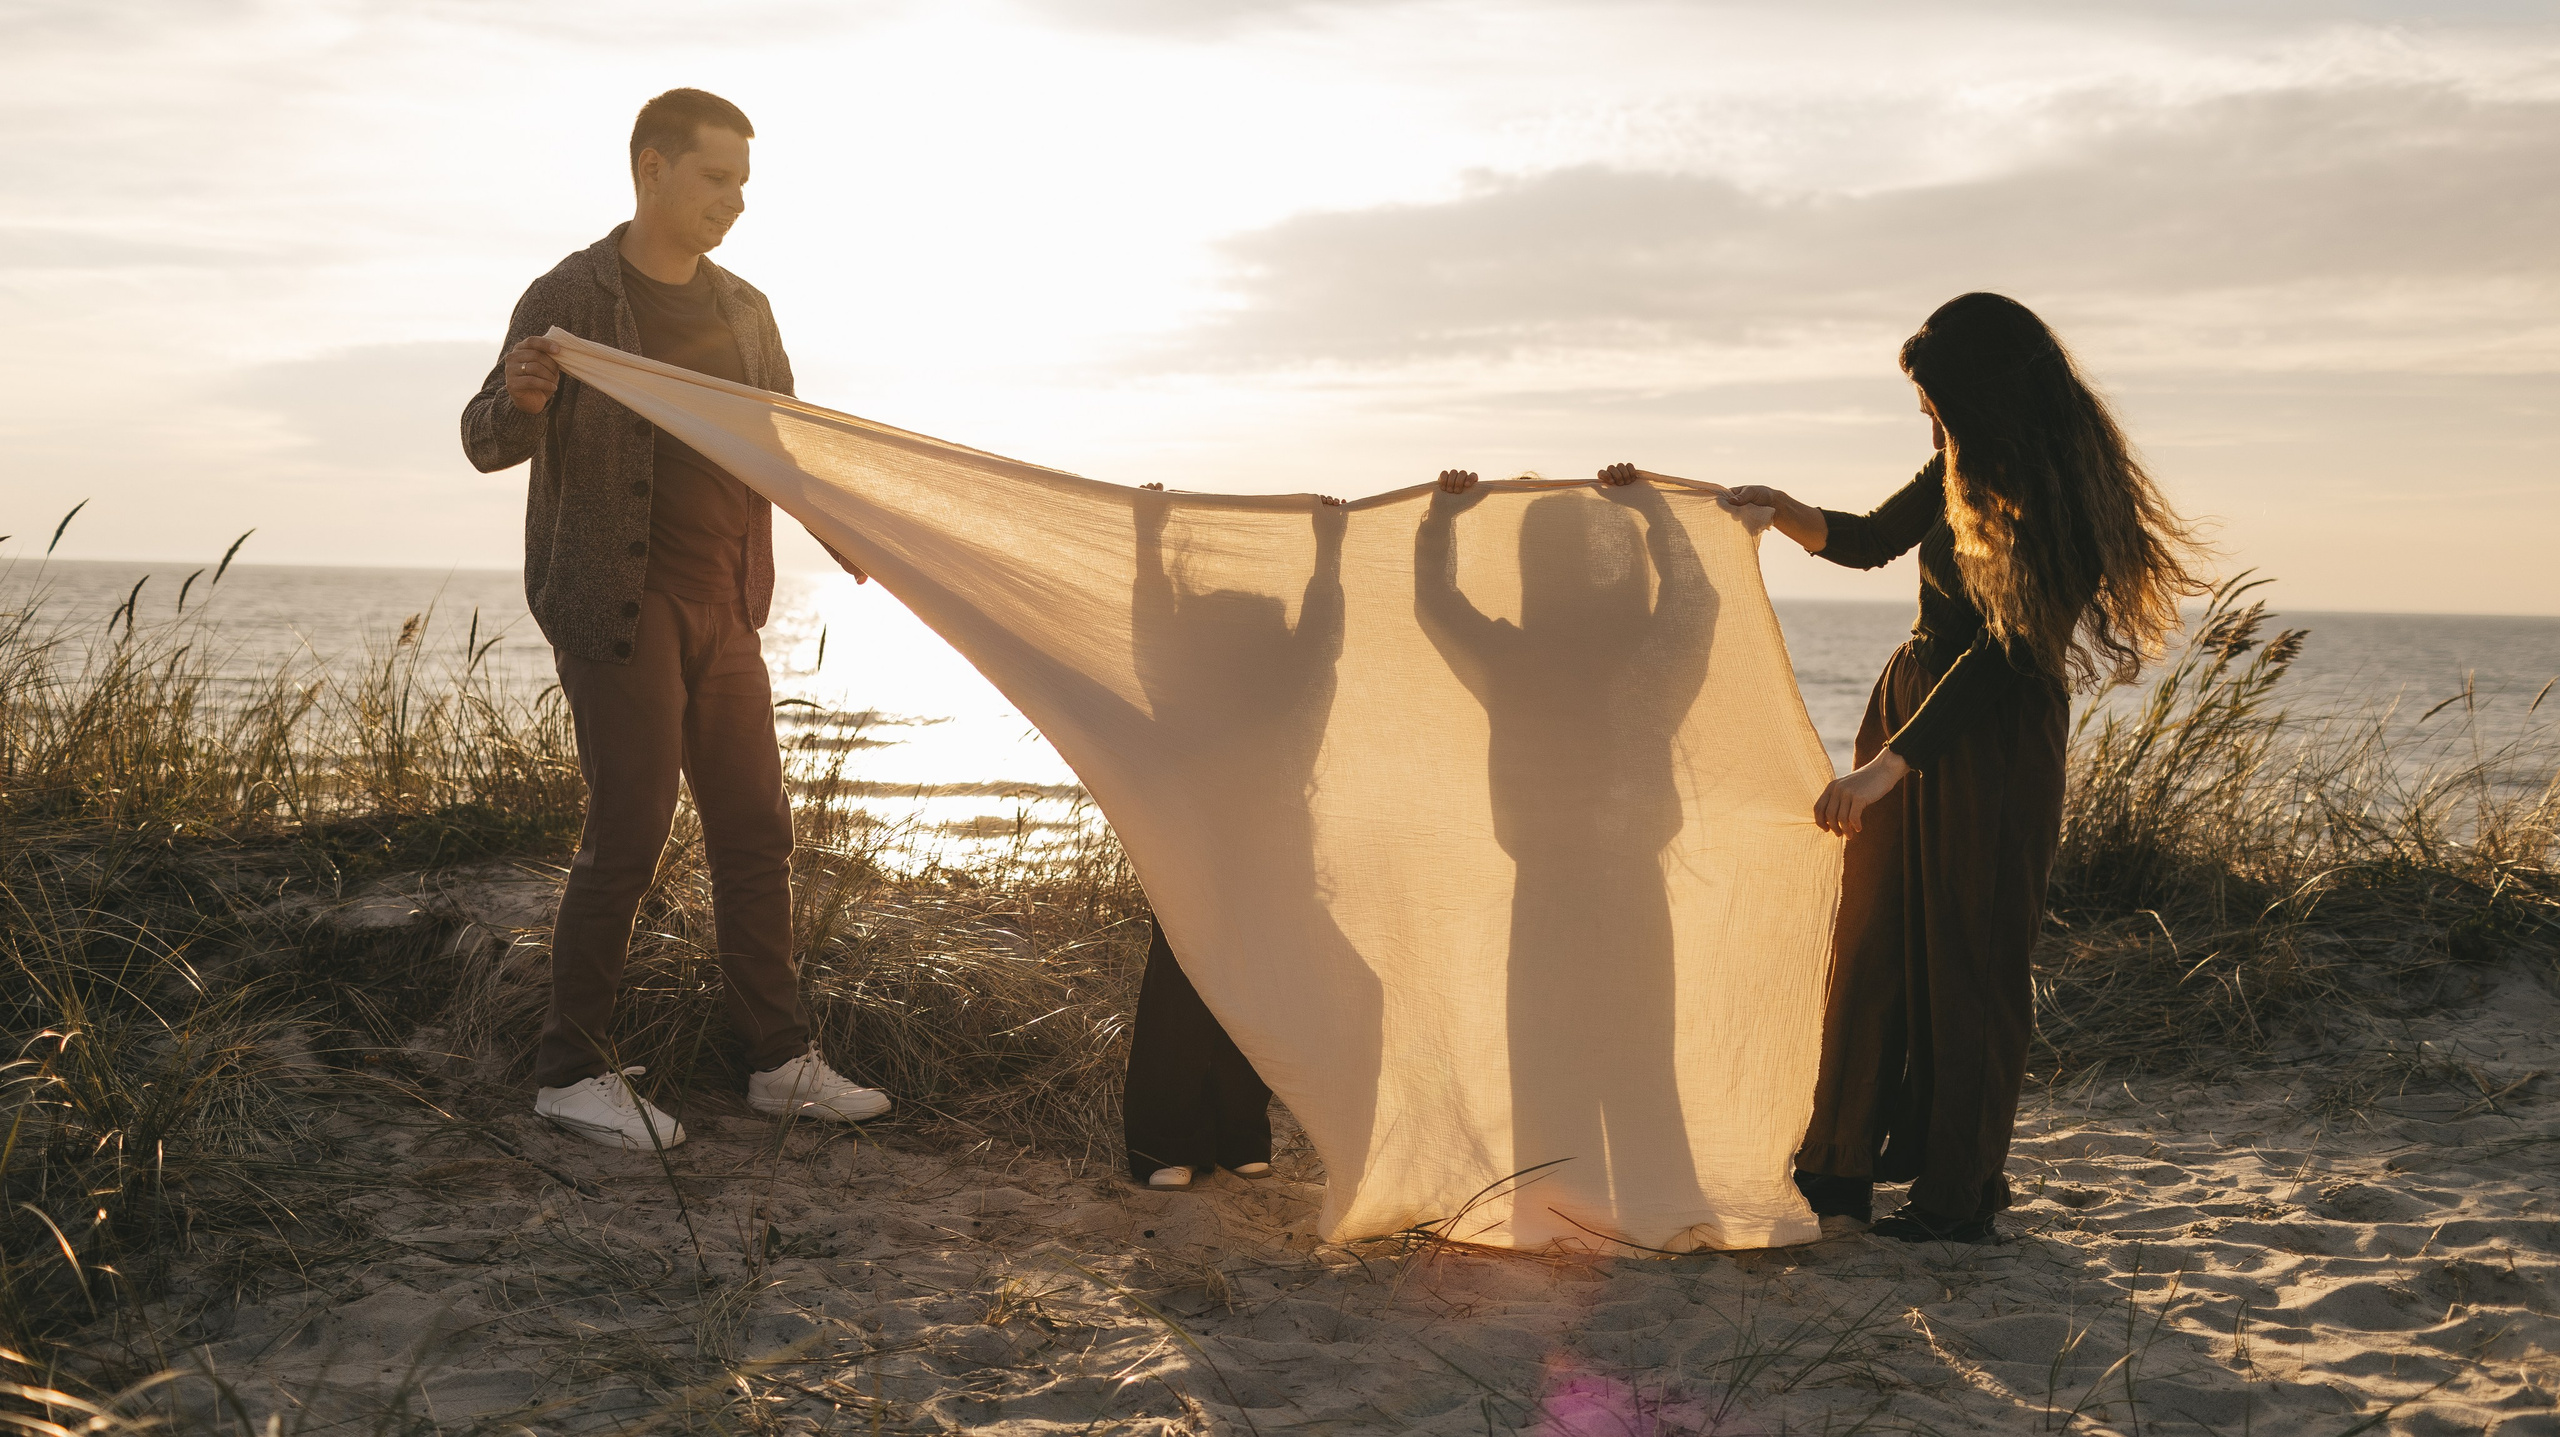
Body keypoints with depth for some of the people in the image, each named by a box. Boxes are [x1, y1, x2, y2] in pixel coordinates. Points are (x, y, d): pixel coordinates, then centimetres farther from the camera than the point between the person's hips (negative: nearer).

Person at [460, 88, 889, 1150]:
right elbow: (488, 442, -10)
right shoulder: (572, 298, -6)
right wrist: (522, 399, -33)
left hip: (722, 611, 7)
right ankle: (569, 1071, 5)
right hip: (617, 610, -7)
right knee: (628, 834, -8)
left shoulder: (743, 311, 13)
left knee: (755, 830, 6)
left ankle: (779, 1061, 14)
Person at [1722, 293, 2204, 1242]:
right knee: (1872, 941, 11)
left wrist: (1886, 768, -29)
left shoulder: (2057, 505, -20)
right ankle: (1839, 1170, 22)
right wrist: (1783, 511, -1)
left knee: (1968, 959, 0)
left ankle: (1959, 1197, 13)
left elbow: (1998, 655, -25)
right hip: (1908, 704, 8)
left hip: (1994, 744, -8)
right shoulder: (1963, 466, 4)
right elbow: (1870, 541, 19)